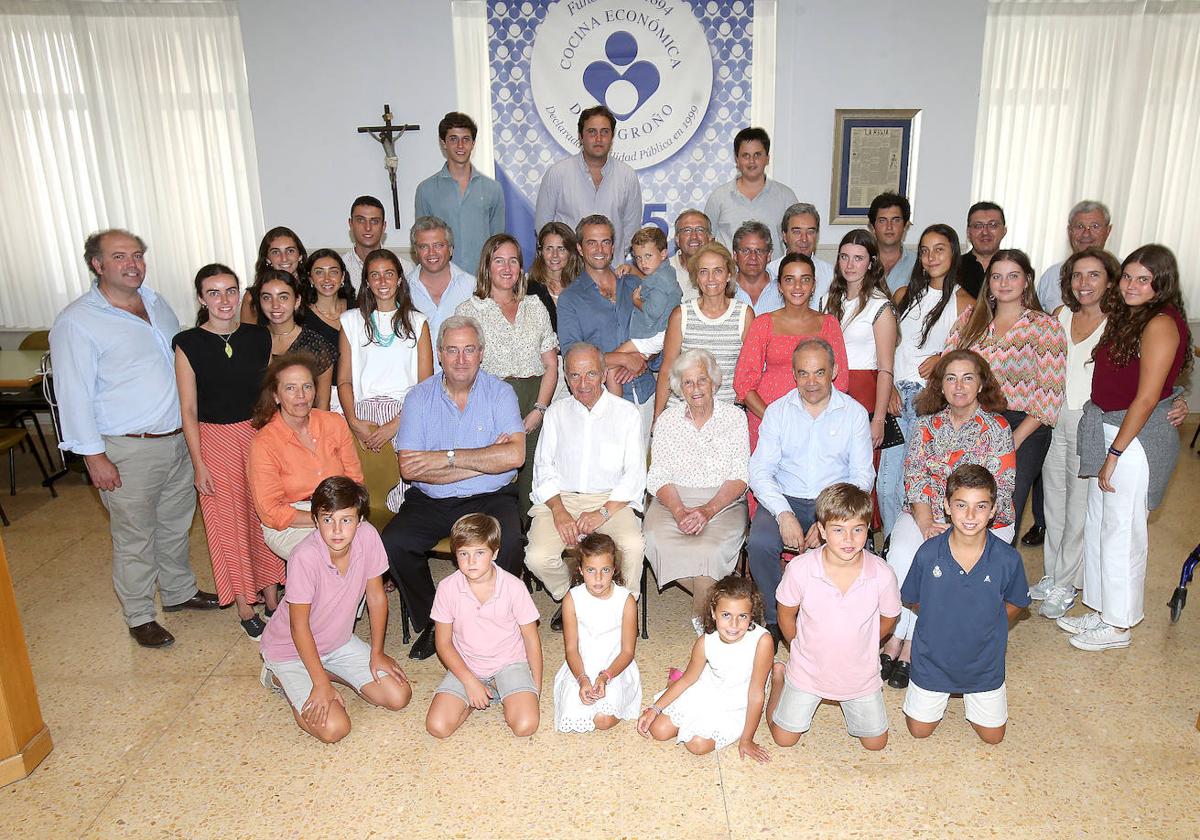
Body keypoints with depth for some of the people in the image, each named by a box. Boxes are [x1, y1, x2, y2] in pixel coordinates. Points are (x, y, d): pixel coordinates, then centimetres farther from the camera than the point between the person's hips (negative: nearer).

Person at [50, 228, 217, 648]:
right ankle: (140, 617, 21)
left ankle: (179, 591, 39)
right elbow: (73, 393, -13)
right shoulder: (77, 321, -12)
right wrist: (94, 455, -15)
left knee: (176, 523, 20)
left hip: (179, 438, 7)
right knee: (135, 536, 5)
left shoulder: (157, 304, 9)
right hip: (128, 450, -6)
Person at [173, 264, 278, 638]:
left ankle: (271, 595, 27)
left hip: (261, 434, 3)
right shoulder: (188, 343, -6)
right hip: (216, 441, -2)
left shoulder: (259, 336, 2)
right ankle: (245, 607, 20)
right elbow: (189, 409, -5)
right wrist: (199, 464, -7)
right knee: (228, 522, 6)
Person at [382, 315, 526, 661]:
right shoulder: (419, 396, 1)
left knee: (508, 541, -30)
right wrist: (486, 460, -14)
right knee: (391, 543, -22)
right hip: (430, 502, 2)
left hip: (489, 499, -1)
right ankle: (431, 622, 3)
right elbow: (409, 468, -11)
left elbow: (514, 455, -17)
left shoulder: (499, 392, 0)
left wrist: (447, 457, -17)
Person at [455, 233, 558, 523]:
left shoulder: (535, 307, 17)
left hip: (534, 405, 2)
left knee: (532, 484, -5)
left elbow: (551, 366, 12)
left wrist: (538, 411, -3)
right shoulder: (468, 310, 8)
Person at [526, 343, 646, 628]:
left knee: (633, 546, -31)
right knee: (538, 557, -24)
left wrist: (603, 513, -15)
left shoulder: (626, 413, 4)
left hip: (611, 499, -2)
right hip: (559, 498, 2)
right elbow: (544, 469, 7)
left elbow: (635, 474, -2)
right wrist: (559, 512, -11)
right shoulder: (556, 413, 13)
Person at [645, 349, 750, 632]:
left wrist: (708, 509, -19)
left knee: (712, 547, -33)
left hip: (724, 501, -1)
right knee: (656, 541, -30)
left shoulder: (735, 416, 6)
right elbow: (659, 477, 2)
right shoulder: (667, 420, 9)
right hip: (674, 500, 2)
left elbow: (740, 477, -2)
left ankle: (701, 613, -8)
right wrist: (679, 511, -18)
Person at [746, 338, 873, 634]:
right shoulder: (777, 411, 5)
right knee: (759, 544, -28)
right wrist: (784, 514, -19)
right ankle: (776, 618, -5)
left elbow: (863, 475, 0)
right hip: (785, 499, 1)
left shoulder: (855, 413, 4)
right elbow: (760, 471, -1)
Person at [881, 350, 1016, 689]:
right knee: (902, 552, -26)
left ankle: (913, 644, -16)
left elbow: (999, 489, -9)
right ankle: (895, 638, -19)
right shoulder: (927, 425, 8)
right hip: (926, 513, 3)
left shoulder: (996, 428, -2)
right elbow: (915, 476, -1)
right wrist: (925, 524, -17)